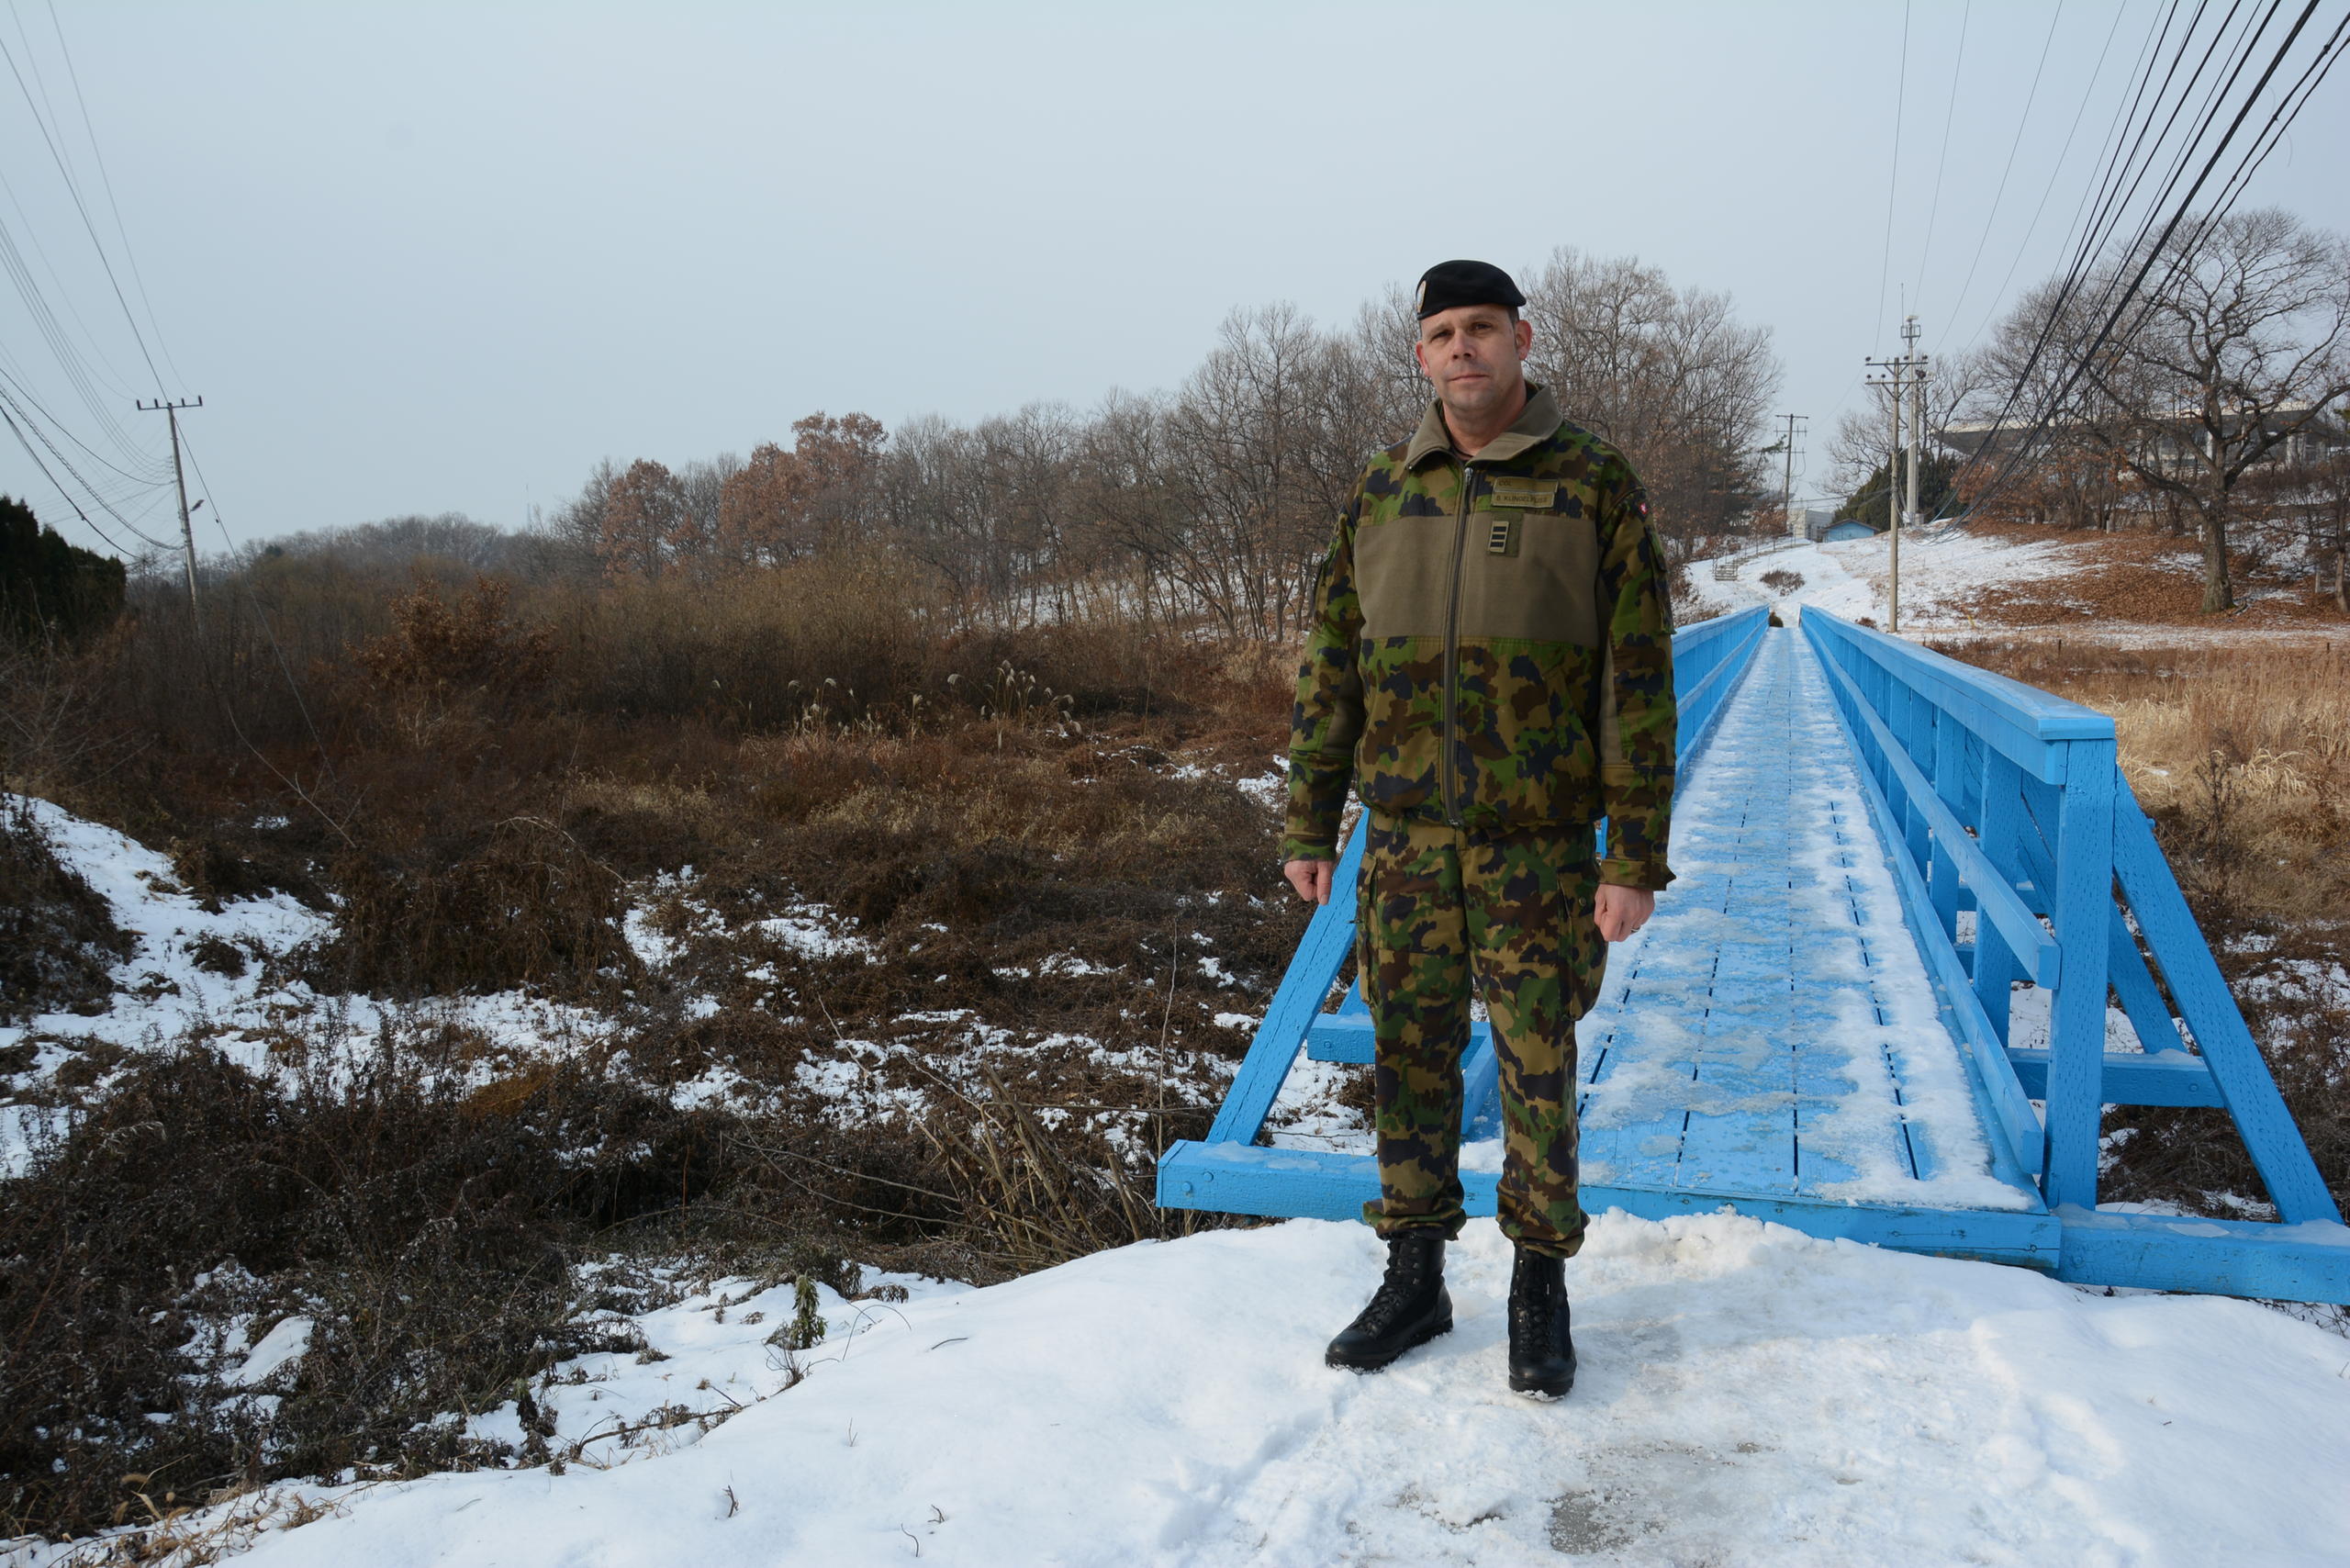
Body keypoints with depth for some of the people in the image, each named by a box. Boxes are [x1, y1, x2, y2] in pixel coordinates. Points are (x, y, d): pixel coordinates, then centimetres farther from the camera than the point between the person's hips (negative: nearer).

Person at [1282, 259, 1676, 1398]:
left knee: (1537, 1074, 5)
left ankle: (1540, 1291, 24)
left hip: (1538, 843, -3)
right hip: (1406, 840, 3)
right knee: (1410, 1064, 10)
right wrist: (1307, 826, 7)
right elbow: (1330, 668, 10)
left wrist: (1636, 861, -10)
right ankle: (1414, 1280, 26)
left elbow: (1639, 681, -6)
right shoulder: (1380, 492, 7)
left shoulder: (1593, 485, -3)